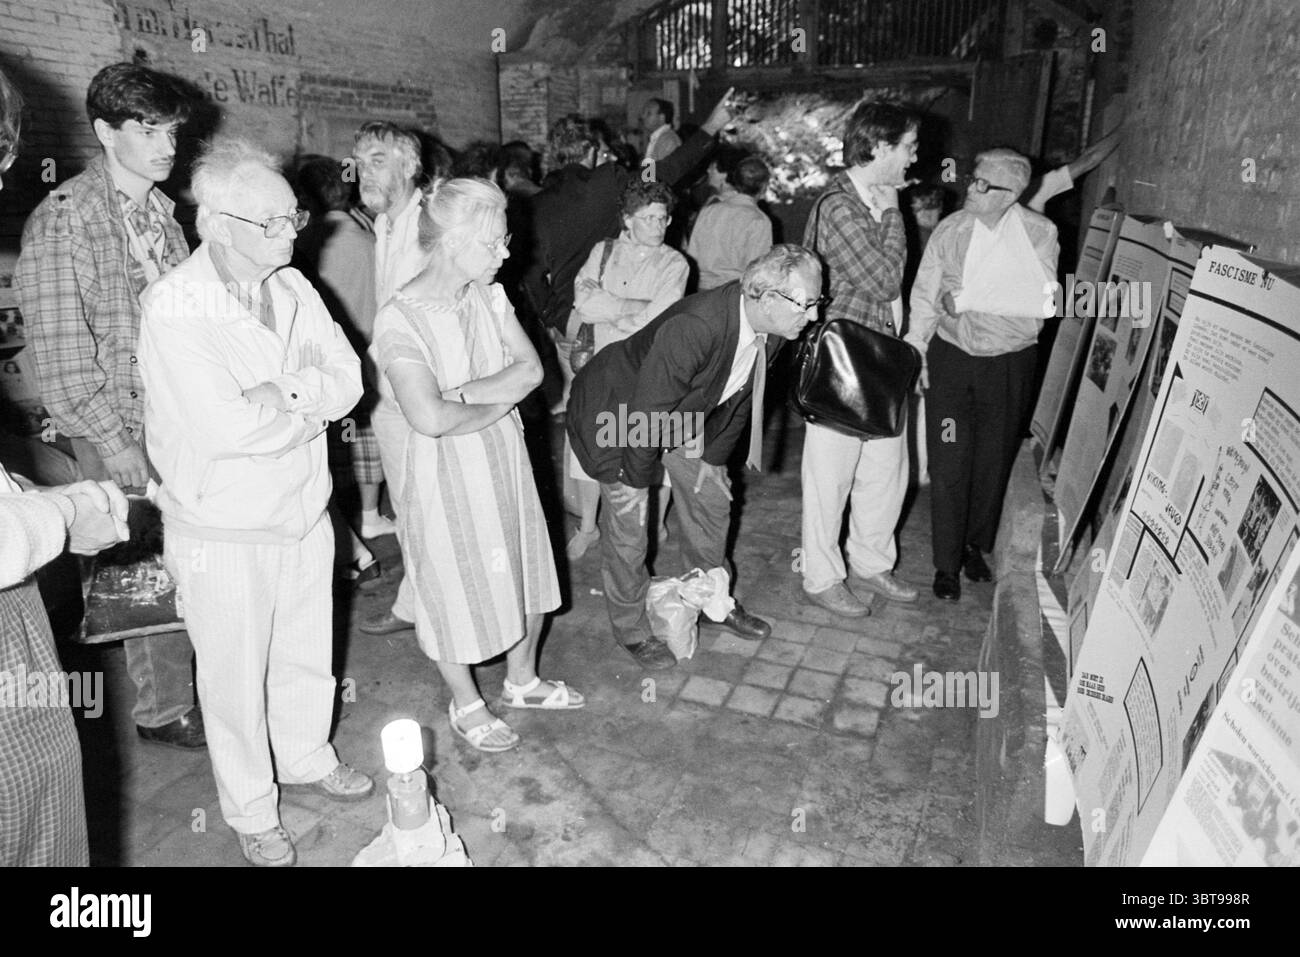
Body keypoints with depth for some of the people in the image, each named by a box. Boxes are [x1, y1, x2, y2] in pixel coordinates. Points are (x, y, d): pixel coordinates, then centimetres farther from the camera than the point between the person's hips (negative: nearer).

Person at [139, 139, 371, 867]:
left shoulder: (293, 286, -1)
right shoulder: (176, 307, -21)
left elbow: (349, 380, -6)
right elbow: (229, 429, -29)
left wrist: (283, 392, -24)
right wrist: (314, 402, -14)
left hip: (305, 511, 6)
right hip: (224, 531, -5)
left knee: (308, 650, 22)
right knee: (236, 677, 13)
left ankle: (307, 756, 48)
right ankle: (252, 810, 35)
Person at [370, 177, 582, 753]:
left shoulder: (489, 297, -1)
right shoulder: (400, 319, -22)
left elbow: (531, 370, -9)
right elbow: (430, 418, -31)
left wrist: (461, 394, -20)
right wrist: (496, 403, -16)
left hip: (504, 458, 7)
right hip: (442, 473, -6)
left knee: (527, 574, 18)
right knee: (456, 590, 11)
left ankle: (522, 680, 42)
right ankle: (465, 705, 35)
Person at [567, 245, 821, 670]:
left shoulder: (769, 330, -14)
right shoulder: (692, 329, -40)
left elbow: (740, 397, 2)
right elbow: (648, 412, -32)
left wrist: (714, 458, 7)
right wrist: (636, 480, -20)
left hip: (682, 413, 8)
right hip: (617, 409, -7)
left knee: (712, 498, 13)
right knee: (628, 521, -3)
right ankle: (631, 628, 19)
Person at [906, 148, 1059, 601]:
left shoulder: (1039, 233, -8)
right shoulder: (950, 229, -3)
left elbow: (1039, 301, -18)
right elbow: (924, 295, 2)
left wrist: (967, 297, -19)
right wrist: (914, 350, -6)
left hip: (1010, 363, 0)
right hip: (952, 356, 0)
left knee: (994, 461, 11)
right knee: (949, 464, -2)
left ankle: (975, 546, 32)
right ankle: (946, 563, 9)